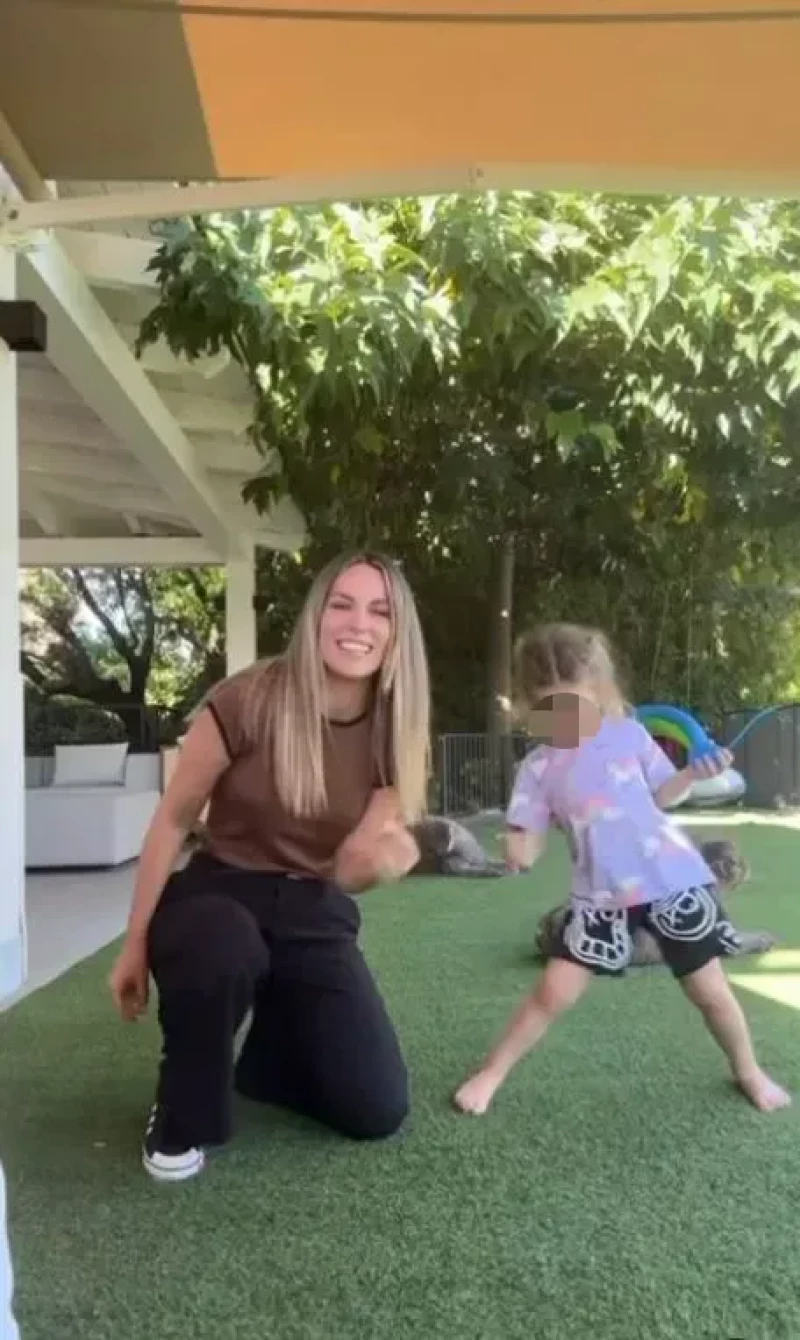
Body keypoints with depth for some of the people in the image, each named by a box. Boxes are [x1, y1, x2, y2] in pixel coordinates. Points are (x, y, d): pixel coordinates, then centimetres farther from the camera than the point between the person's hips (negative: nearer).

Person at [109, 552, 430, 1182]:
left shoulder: (396, 734, -6)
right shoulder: (248, 700, -18)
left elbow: (350, 867, -4)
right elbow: (173, 820, -8)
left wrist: (385, 857, -28)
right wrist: (137, 944, -4)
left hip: (315, 916, 4)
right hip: (218, 893, -3)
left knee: (379, 1111, -4)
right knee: (226, 950, -41)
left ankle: (271, 1049, 29)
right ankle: (182, 1120, -9)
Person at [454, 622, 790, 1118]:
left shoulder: (630, 734, -4)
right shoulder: (539, 768, -5)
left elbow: (661, 795, 9)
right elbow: (527, 847, -5)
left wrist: (695, 773, -10)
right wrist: (518, 852, -29)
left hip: (673, 881, 0)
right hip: (602, 896, 0)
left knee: (711, 992, 12)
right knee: (554, 991, -4)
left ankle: (749, 1072, 40)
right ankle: (492, 1073, 16)